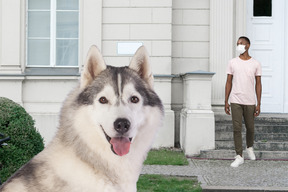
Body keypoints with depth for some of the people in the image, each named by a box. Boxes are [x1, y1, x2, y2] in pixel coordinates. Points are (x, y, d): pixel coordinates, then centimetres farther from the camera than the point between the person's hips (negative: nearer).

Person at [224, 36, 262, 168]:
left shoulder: (255, 64, 3)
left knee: (250, 128, 10)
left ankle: (249, 148, 38)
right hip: (235, 101, 0)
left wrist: (258, 104, -1)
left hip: (250, 102, 0)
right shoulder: (232, 63, 5)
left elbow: (258, 85, 4)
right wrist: (226, 101, 2)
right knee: (237, 129, -4)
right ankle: (239, 156, 0)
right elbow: (229, 82, 6)